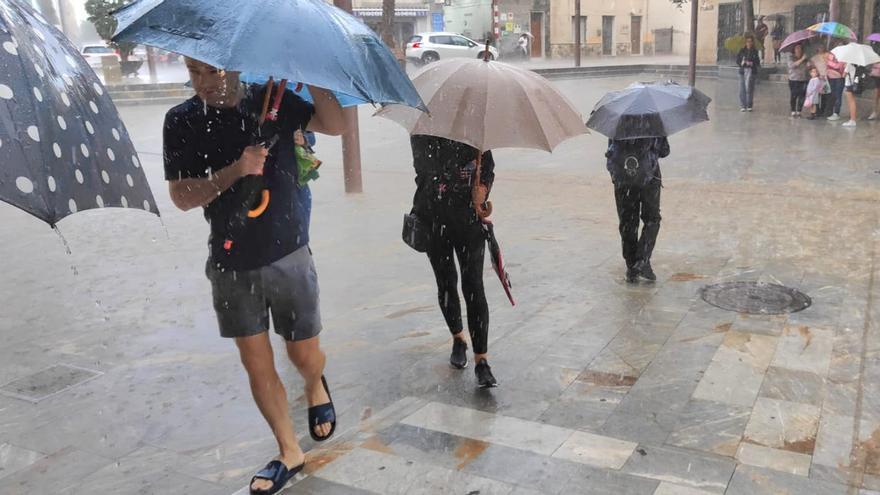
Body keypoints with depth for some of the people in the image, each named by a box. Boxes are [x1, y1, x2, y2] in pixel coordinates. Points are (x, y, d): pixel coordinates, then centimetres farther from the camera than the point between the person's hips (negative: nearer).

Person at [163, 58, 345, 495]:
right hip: (231, 263, 1)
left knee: (304, 354, 9)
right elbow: (182, 197, -8)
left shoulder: (272, 100, -3)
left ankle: (316, 387, 46)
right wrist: (235, 170, -22)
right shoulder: (181, 121, -2)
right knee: (256, 363, 8)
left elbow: (334, 125, -15)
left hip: (287, 254, -1)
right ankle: (289, 452, 26)